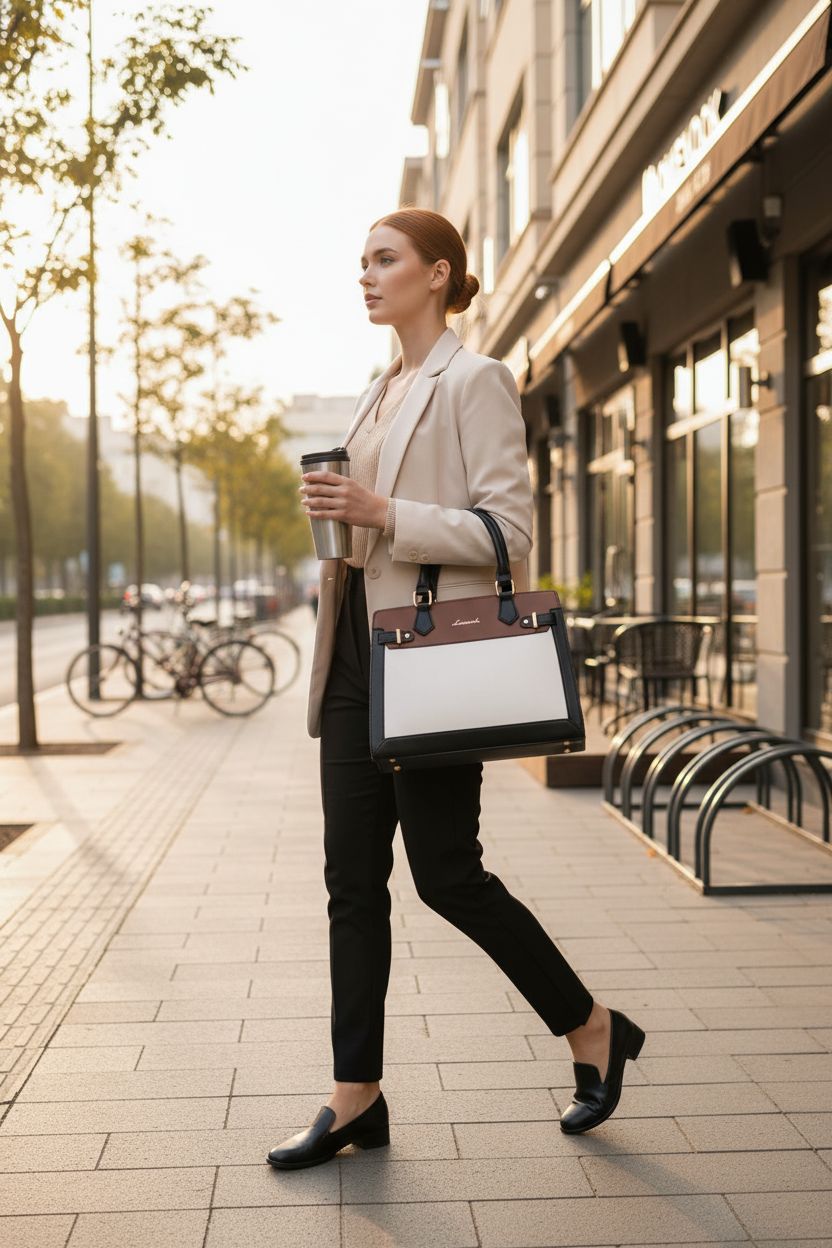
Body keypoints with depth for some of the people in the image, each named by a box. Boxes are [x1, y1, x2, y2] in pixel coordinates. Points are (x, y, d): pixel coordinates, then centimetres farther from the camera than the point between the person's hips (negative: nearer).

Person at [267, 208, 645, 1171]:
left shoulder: (475, 381, -7)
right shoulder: (383, 390, 18)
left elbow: (507, 530, -15)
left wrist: (380, 513, -22)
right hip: (359, 650, 8)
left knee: (447, 873, -3)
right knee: (353, 878, 6)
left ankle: (594, 1030, 19)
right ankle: (357, 1097, 14)